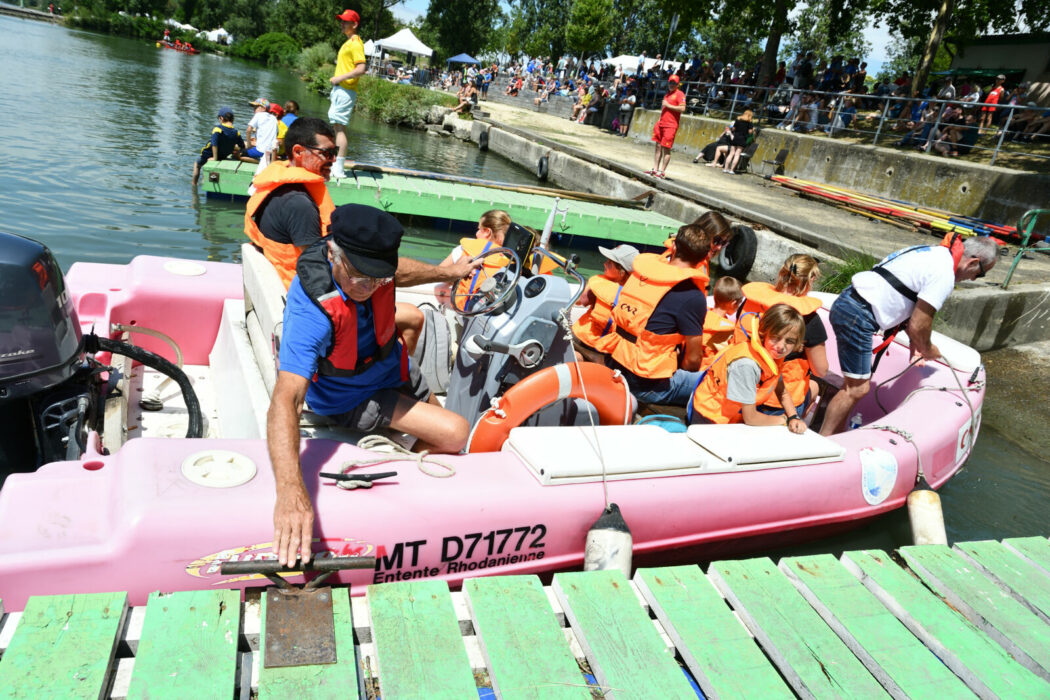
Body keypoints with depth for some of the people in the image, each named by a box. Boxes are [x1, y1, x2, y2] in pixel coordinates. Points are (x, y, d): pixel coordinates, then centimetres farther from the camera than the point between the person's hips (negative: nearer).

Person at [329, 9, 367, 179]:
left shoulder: (355, 43, -11)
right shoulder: (348, 43, 19)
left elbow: (361, 69, -22)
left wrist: (340, 78, -18)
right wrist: (337, 79, 15)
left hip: (345, 91, -10)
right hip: (340, 89, 10)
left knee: (339, 127, -11)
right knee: (337, 127, 12)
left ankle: (338, 169, -11)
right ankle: (337, 166, 17)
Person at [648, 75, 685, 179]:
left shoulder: (680, 94, -5)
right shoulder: (667, 94, 20)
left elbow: (682, 108, -17)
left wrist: (668, 105, -13)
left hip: (671, 126, -8)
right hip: (661, 124, 8)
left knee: (666, 149, -7)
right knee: (658, 147, 8)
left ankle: (662, 172, -6)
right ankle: (655, 169, 12)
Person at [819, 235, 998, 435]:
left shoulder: (935, 253, 18)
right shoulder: (944, 275, -12)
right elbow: (918, 326, -11)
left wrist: (915, 343, 16)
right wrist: (928, 350, 10)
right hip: (857, 317, -10)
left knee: (854, 384, 15)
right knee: (857, 389, -5)